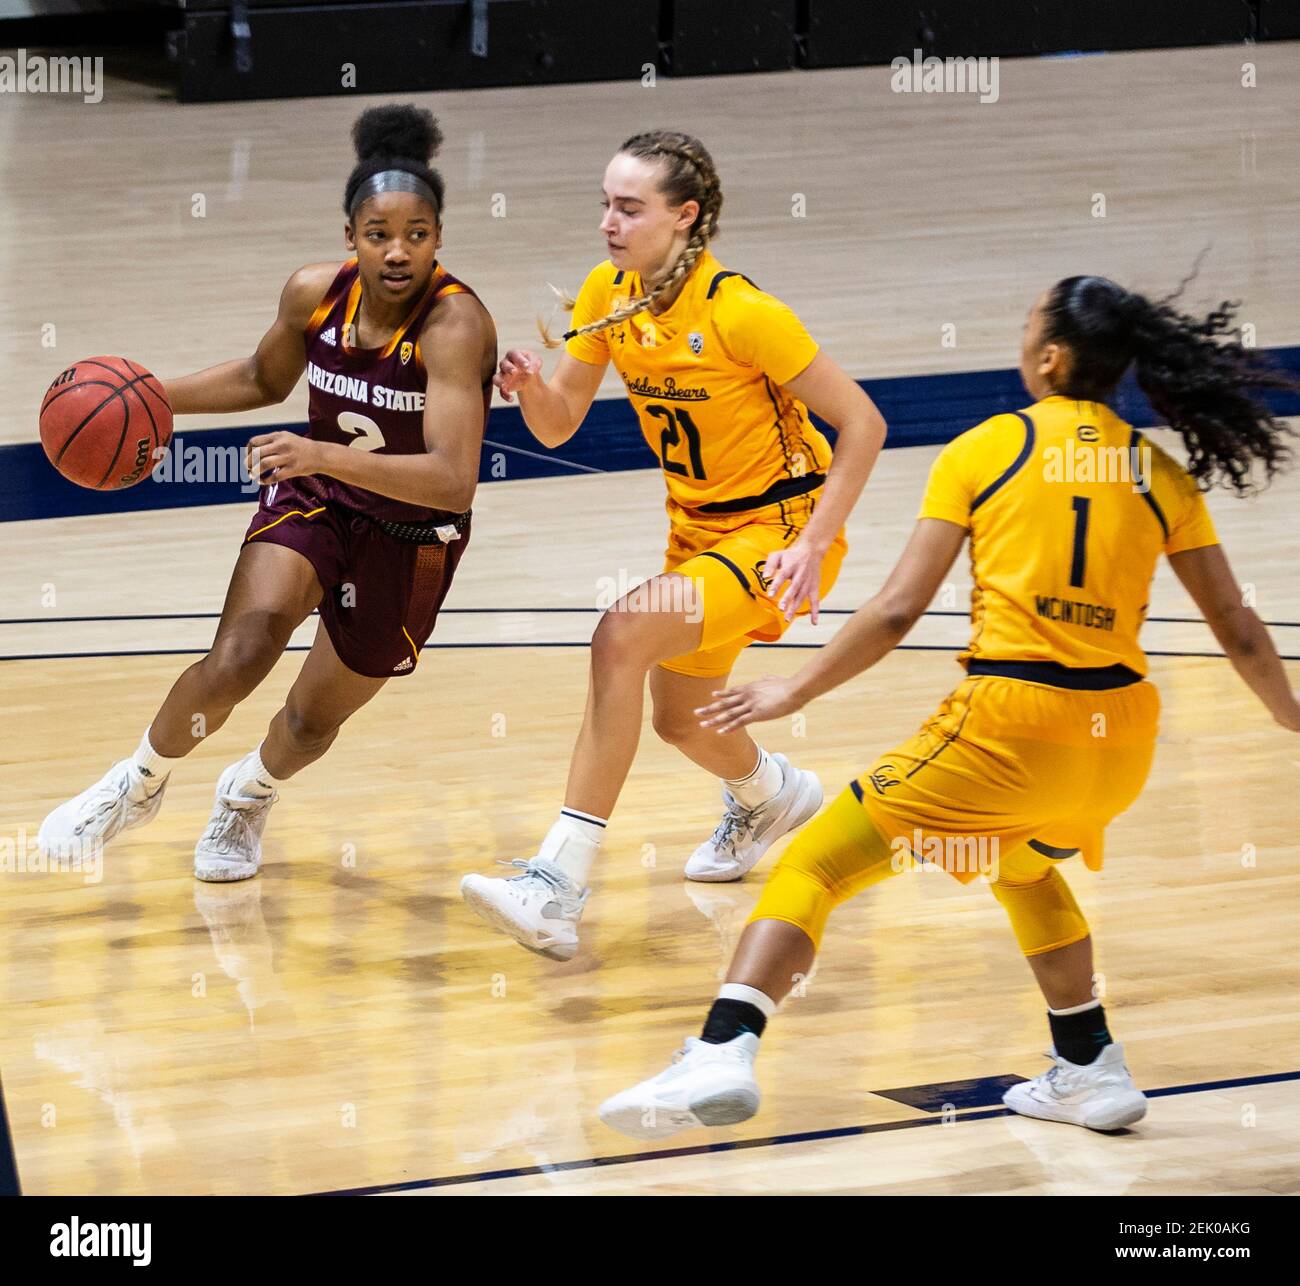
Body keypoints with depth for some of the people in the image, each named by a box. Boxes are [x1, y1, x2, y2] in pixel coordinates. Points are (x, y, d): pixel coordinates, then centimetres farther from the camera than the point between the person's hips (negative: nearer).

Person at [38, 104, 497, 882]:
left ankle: (250, 792, 47)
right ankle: (141, 784, 7)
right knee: (238, 659, -21)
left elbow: (453, 480, -40)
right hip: (314, 502, 3)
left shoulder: (454, 325, -30)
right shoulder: (315, 293, -13)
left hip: (410, 538, -2)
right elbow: (265, 380, 11)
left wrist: (325, 455, -50)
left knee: (314, 718, 11)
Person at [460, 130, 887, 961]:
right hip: (697, 527, 8)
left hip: (776, 530, -8)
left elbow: (863, 423, -19)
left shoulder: (740, 313, -24)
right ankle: (771, 796, 59)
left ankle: (558, 890, -31)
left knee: (622, 637, -29)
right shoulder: (607, 294, -5)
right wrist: (532, 387, -21)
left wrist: (811, 546, -24)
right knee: (679, 720, 22)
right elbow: (559, 425, 2)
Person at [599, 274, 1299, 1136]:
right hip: (1122, 740, 4)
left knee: (812, 870, 2)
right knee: (1023, 865, 36)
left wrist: (794, 693, 8)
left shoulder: (985, 452, 1)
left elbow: (898, 611, -3)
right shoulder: (1162, 475, 9)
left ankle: (723, 1056, -19)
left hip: (1009, 720, -4)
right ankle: (1091, 1072, 34)